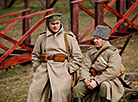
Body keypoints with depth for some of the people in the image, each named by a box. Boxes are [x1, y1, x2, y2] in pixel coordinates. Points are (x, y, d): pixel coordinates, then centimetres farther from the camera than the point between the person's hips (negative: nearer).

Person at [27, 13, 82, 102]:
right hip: (43, 70, 3)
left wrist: (69, 70, -1)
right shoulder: (42, 38, 15)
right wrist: (37, 68, 12)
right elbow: (35, 55, 25)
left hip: (61, 72, -3)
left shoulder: (69, 38, 7)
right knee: (34, 92, -10)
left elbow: (77, 56, 6)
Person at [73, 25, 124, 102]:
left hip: (108, 80, -5)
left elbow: (113, 71, -17)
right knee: (77, 89, -16)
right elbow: (84, 67, 8)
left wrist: (97, 81, -23)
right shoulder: (91, 51, 13)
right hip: (92, 78, 5)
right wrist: (85, 79, -15)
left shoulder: (113, 52, -5)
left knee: (104, 87, -39)